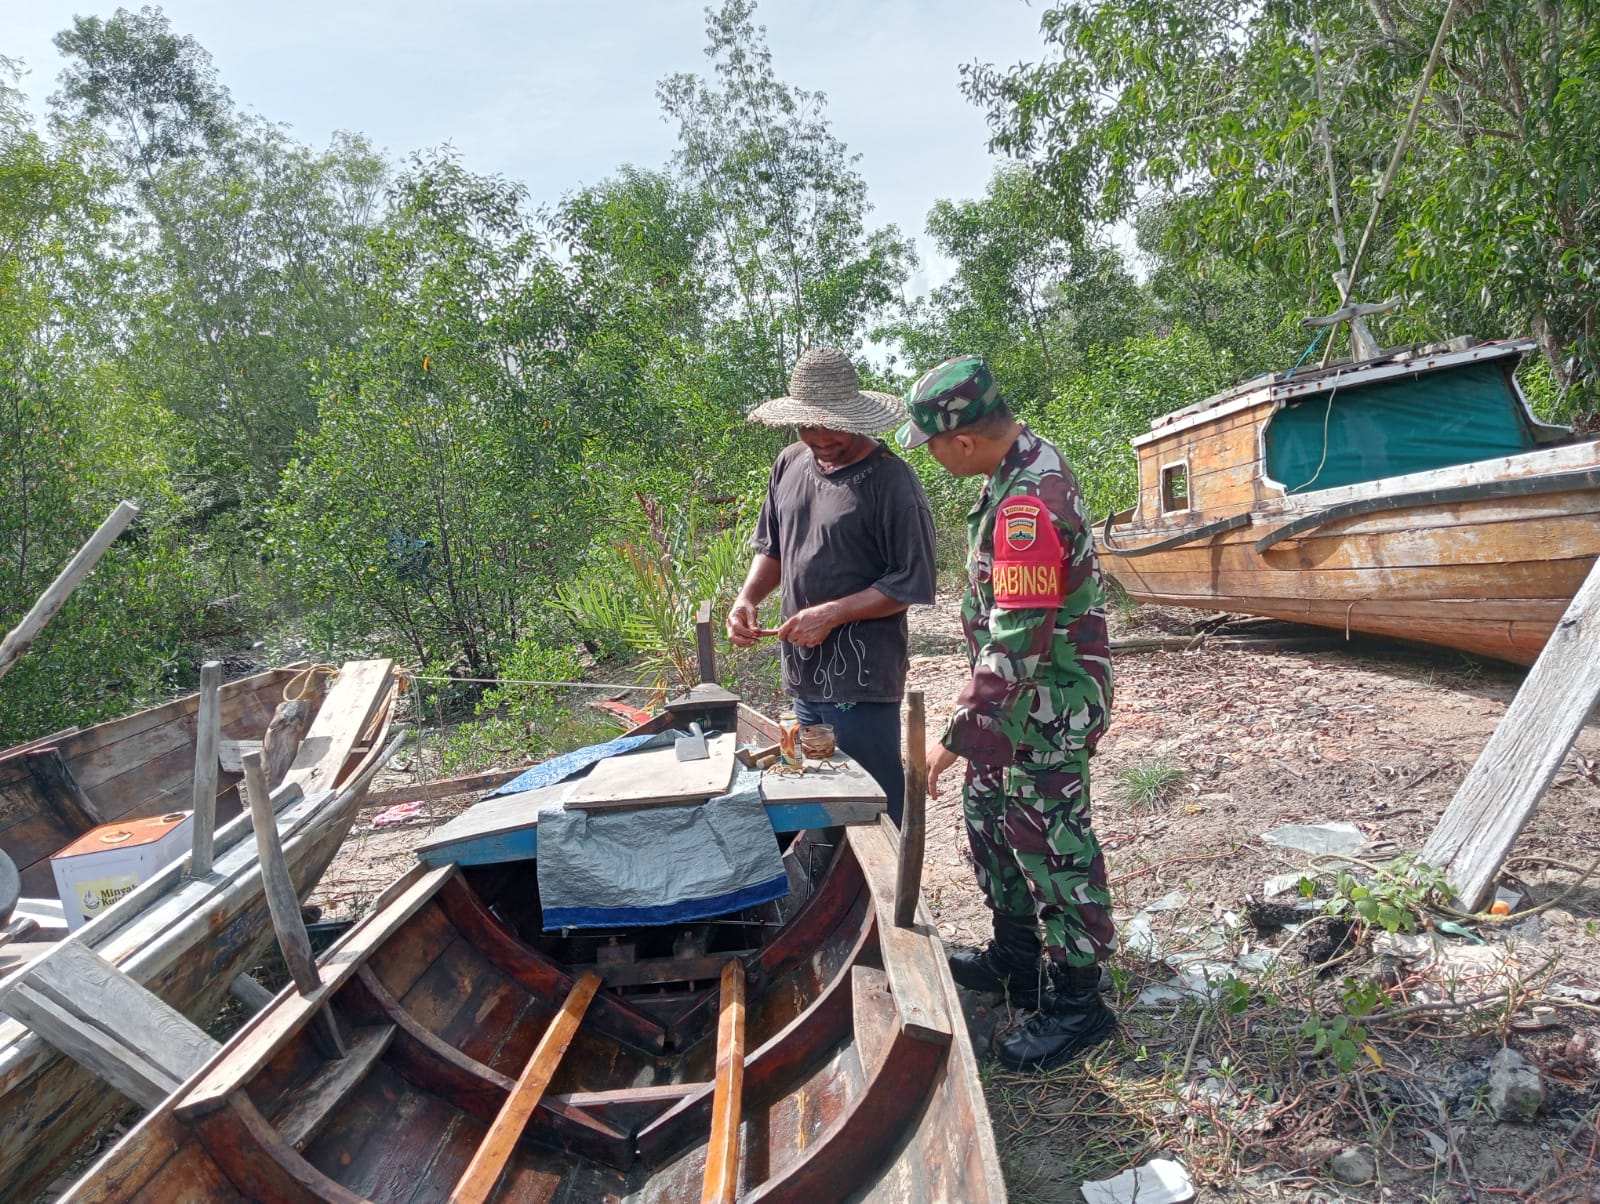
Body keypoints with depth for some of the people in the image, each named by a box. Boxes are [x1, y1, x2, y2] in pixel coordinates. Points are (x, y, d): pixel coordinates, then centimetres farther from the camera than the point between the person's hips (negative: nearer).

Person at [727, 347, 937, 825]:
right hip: (804, 674, 7)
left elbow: (912, 583, -13)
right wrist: (747, 599, 0)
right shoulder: (790, 464, 7)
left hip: (862, 679, -7)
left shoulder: (889, 478, -14)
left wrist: (831, 614, -19)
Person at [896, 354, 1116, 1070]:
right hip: (1021, 694, 10)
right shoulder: (1026, 457, 3)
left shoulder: (1027, 504, -29)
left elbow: (1018, 643, -30)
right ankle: (1014, 958, 35)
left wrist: (956, 737, -25)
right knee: (989, 812, 19)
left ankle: (1076, 1004, 17)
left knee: (1050, 840, 1)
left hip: (1050, 702, -10)